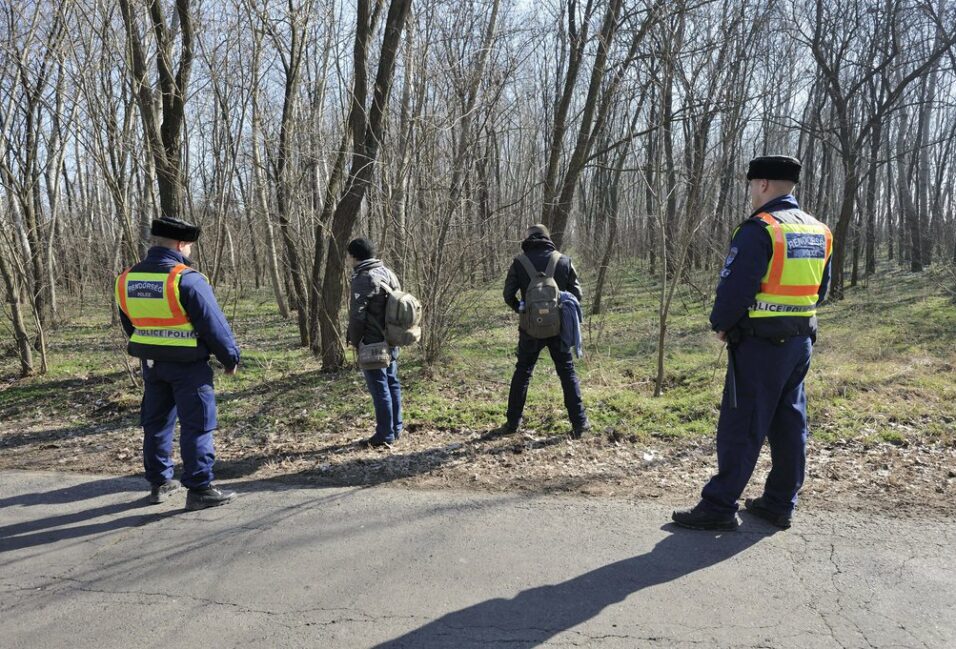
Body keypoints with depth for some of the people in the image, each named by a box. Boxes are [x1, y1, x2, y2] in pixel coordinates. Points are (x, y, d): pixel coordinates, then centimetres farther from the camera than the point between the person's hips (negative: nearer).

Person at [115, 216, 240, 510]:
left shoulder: (127, 279, 4)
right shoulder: (187, 279, -19)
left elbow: (129, 325, 14)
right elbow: (213, 324, -16)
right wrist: (230, 357, -4)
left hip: (151, 364, 7)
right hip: (188, 365, -7)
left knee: (156, 422, 17)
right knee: (196, 426, 0)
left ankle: (159, 483, 27)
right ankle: (199, 489, 3)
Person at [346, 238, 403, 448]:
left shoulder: (362, 279, -16)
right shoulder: (388, 273, 11)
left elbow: (357, 315, -18)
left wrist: (354, 340, -5)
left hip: (372, 342, -9)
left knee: (379, 388, -2)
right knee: (392, 383, 15)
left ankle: (385, 435, 4)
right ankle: (396, 429, 24)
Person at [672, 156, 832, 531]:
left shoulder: (759, 229, -16)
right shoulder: (819, 232, 11)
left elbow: (735, 286, -19)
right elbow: (819, 288, 17)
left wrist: (720, 325, -4)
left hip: (760, 343, -8)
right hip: (802, 340, 8)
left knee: (741, 427, -3)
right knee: (789, 423, 13)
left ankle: (719, 507, 4)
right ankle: (780, 504, 23)